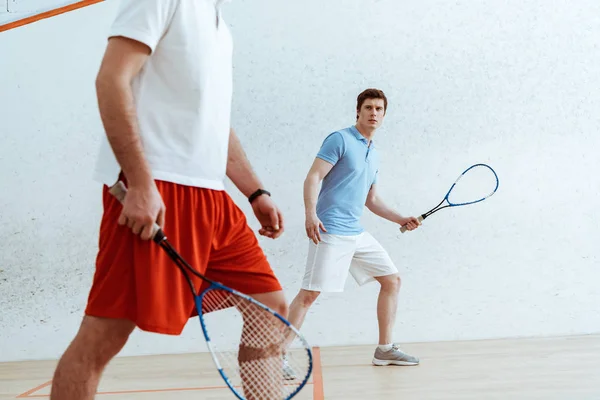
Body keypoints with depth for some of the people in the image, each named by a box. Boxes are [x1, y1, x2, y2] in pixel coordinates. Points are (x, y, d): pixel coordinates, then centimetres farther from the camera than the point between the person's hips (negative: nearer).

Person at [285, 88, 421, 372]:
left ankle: (385, 350, 19)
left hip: (357, 234, 8)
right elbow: (312, 178, -13)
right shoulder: (340, 139, -5)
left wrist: (401, 219, 20)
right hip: (330, 231, -8)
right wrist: (311, 214, -25)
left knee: (392, 280, 10)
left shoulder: (374, 155, 19)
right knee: (309, 293, -12)